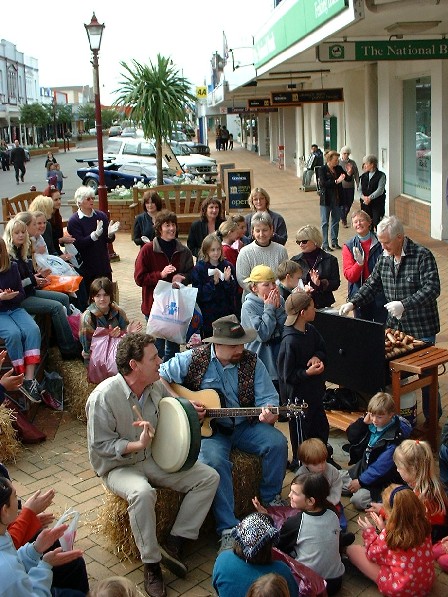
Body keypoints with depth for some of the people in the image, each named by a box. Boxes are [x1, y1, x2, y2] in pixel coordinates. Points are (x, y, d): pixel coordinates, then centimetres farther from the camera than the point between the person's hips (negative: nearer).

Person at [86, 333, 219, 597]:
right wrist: (137, 445, -29)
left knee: (209, 477, -6)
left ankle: (175, 543, -4)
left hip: (156, 458, 6)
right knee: (142, 492, -38)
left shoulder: (157, 386, -3)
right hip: (119, 466, -6)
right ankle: (152, 564, -18)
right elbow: (99, 444, -18)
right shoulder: (104, 397, -22)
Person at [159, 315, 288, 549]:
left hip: (244, 425, 4)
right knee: (215, 460, -33)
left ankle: (270, 500, 7)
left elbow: (268, 396, -1)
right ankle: (228, 529, -23)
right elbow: (159, 377, -7)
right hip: (207, 427, -3)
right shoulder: (193, 359, -10)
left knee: (277, 442, -19)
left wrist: (267, 411, -26)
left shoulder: (251, 362, -2)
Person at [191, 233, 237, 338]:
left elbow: (233, 292, 4)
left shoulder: (228, 266, 5)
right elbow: (199, 295, -11)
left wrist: (227, 280, -14)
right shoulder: (198, 268, -5)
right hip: (207, 315, -3)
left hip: (226, 313, 3)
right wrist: (213, 282, -21)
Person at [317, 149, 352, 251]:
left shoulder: (339, 168, 4)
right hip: (326, 200, -5)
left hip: (337, 199, 5)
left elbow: (348, 179, 8)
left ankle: (334, 241, 25)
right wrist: (337, 181, -29)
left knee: (336, 221, 13)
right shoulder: (322, 170, -10)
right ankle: (325, 244, 8)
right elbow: (323, 183, -22)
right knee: (325, 222, 3)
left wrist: (349, 172, -13)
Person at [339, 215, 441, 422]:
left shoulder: (422, 256, -14)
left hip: (421, 329, -5)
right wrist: (352, 303, -1)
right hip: (395, 326, 6)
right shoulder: (384, 260, 6)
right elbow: (371, 286, 13)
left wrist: (404, 304, -30)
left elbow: (432, 289, -21)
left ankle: (432, 418, 21)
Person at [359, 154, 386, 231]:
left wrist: (369, 198, -21)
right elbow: (360, 189, 8)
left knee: (377, 224, -7)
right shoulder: (363, 176, 12)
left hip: (377, 204, -5)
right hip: (365, 204, 5)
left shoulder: (381, 176, -4)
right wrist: (363, 197, -13)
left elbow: (380, 190, -13)